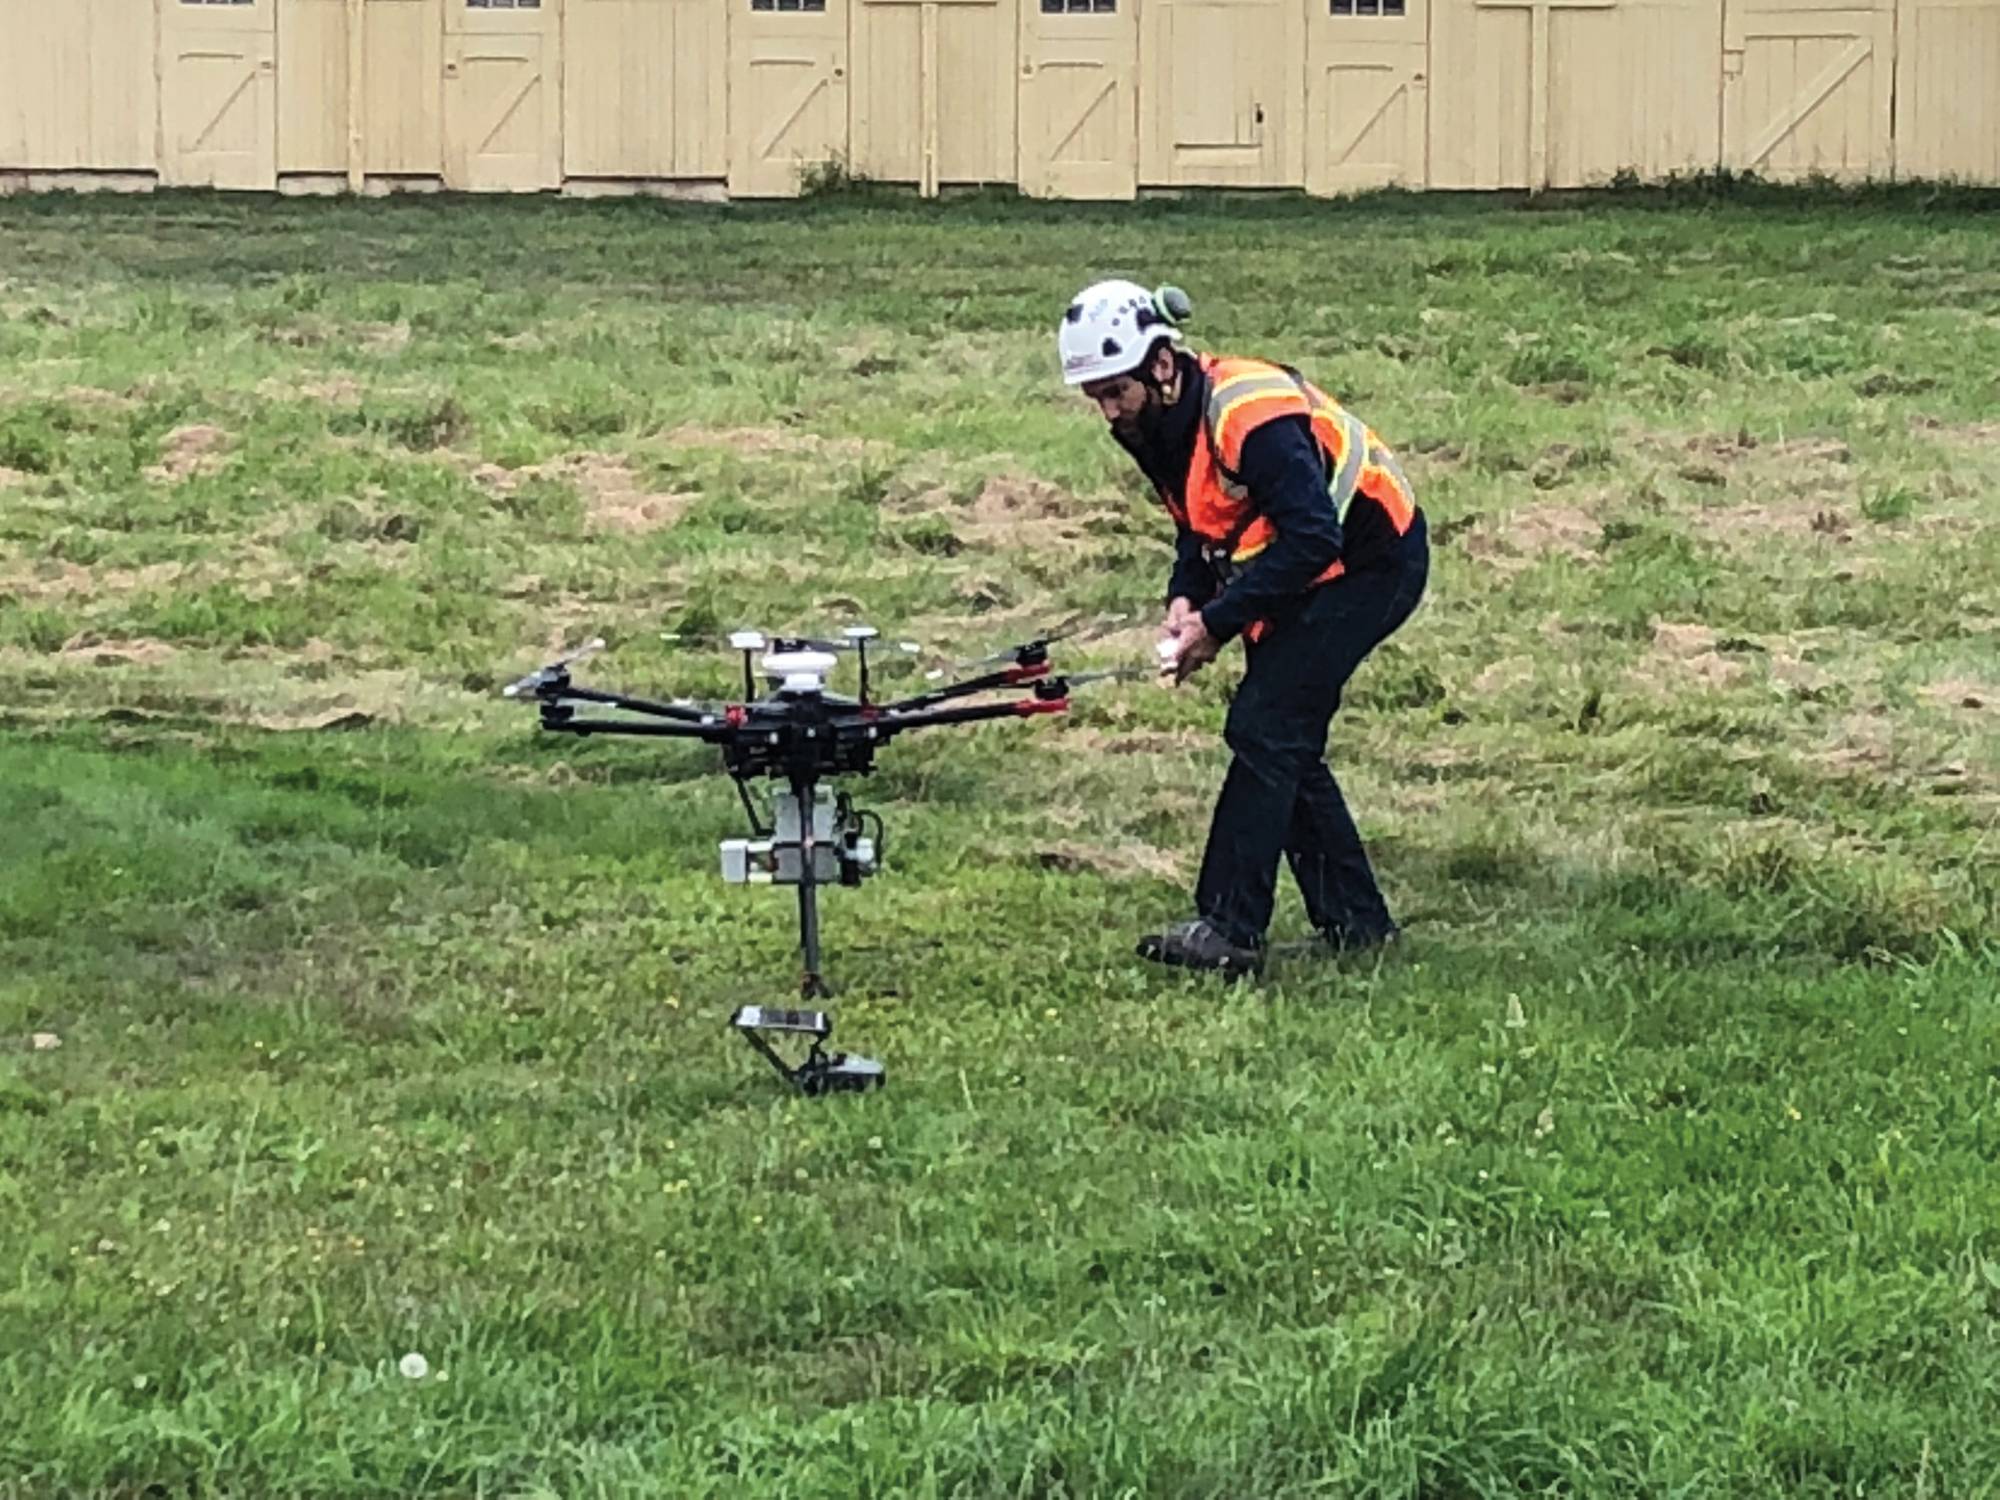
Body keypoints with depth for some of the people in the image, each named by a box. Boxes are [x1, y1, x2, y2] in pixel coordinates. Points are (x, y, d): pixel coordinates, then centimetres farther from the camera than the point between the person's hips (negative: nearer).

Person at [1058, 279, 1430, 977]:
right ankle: (1354, 920, 18)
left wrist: (1217, 622, -30)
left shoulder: (1248, 415, -30)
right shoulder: (1154, 423, -1)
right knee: (1283, 743, 9)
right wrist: (1186, 598, -7)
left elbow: (1313, 538, -33)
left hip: (1370, 561, -10)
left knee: (1264, 732, -15)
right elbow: (1199, 526, 13)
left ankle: (1228, 930, -15)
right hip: (1302, 570, 10)